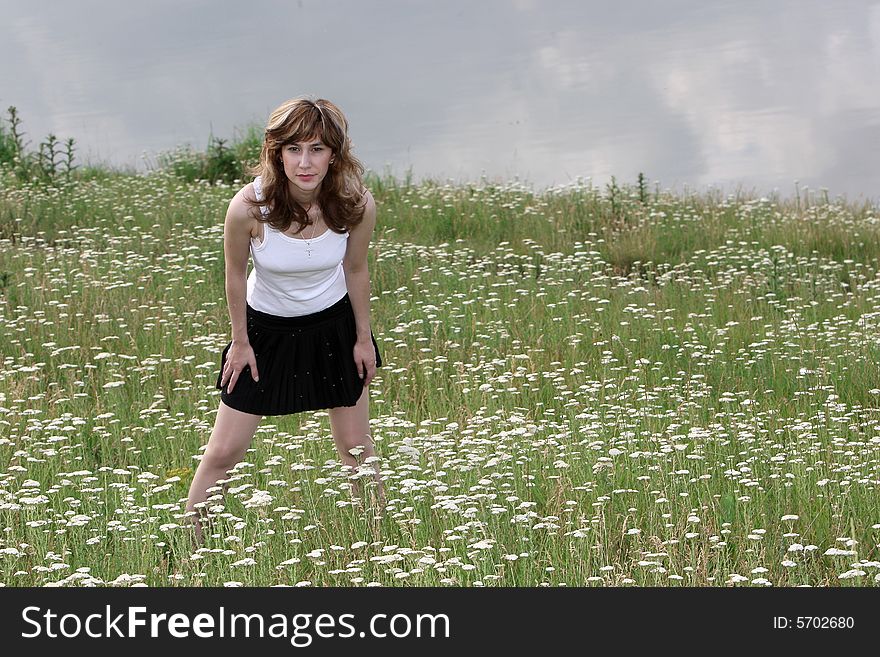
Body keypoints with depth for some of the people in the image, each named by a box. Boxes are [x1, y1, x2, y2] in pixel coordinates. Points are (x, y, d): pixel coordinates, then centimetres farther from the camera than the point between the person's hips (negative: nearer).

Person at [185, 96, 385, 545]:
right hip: (266, 330, -1)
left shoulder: (357, 205, -23)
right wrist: (240, 341, -1)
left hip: (333, 326, 1)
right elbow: (236, 276, -11)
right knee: (223, 453, 2)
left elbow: (355, 271, -4)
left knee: (357, 447, 12)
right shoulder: (248, 207, -30)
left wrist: (363, 338, 5)